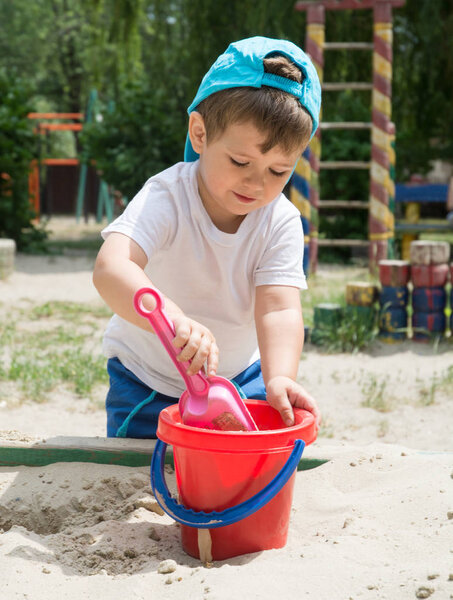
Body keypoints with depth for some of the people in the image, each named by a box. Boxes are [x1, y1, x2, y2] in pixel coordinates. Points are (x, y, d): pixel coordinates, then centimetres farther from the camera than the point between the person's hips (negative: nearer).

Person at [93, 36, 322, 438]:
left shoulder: (281, 221, -18)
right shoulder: (167, 197, -27)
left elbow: (279, 308, -28)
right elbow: (110, 269, -44)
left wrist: (280, 377, -49)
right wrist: (173, 318, -63)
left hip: (241, 375, 2)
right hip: (147, 380, -2)